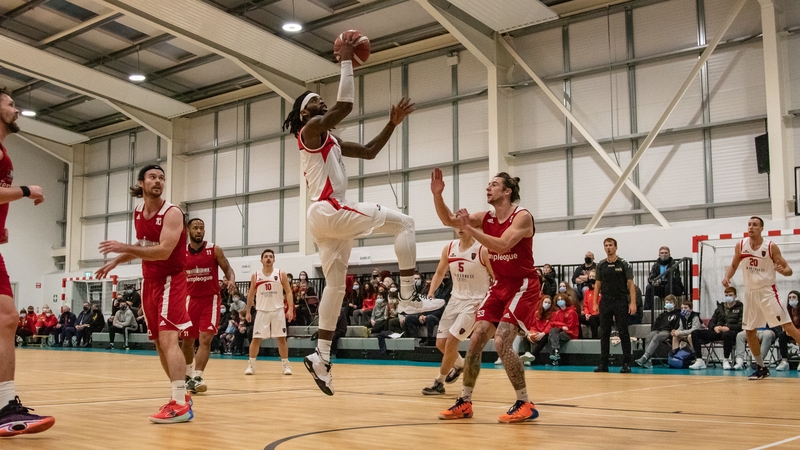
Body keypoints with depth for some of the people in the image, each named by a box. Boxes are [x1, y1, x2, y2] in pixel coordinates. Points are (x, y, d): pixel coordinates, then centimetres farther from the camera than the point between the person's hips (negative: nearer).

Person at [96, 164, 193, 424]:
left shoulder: (172, 213, -16)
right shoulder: (138, 213, 8)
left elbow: (163, 251, -28)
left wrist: (124, 248, -28)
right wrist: (116, 261, 20)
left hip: (171, 280, -8)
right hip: (149, 281, 8)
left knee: (168, 338, -20)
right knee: (159, 342, 11)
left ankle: (181, 405, -25)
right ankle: (180, 395, 22)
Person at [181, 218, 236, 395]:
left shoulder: (215, 250, -6)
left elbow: (228, 269, -2)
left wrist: (231, 280, -23)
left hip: (211, 299, -2)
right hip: (191, 299, 3)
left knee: (205, 338, -14)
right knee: (187, 340, 12)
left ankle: (196, 378, -16)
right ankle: (188, 374, 34)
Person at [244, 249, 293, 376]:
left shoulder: (281, 274, -2)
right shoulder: (255, 275, 3)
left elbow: (288, 292, -1)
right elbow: (251, 294, 11)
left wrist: (290, 309, -12)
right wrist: (248, 311, 7)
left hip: (278, 310, -1)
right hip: (262, 311, 1)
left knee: (281, 338, 0)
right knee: (256, 338, 0)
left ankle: (286, 365, 9)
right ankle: (251, 365, 10)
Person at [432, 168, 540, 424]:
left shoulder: (522, 217, -17)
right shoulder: (486, 218, 4)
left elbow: (502, 246, -31)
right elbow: (449, 221, 3)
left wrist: (469, 229, -30)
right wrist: (437, 195, -12)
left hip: (523, 286, -7)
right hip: (500, 286, 8)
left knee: (501, 342, -20)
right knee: (476, 339, 1)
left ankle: (525, 404, -7)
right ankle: (465, 402, 12)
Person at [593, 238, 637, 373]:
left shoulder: (624, 264, -2)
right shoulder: (601, 265, 8)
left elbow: (631, 284, -4)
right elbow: (597, 284, 12)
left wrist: (633, 303, -13)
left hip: (621, 302, -3)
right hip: (605, 302, 4)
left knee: (623, 333, -1)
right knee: (604, 334, 5)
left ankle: (626, 363, 5)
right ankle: (603, 364, 9)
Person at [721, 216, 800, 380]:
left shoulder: (771, 246, -10)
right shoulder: (740, 245, 0)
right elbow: (733, 265, 14)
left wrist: (783, 270, -30)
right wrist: (727, 277, -5)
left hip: (767, 291, -4)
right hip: (750, 292, 5)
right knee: (749, 331, 7)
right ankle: (762, 368, 22)